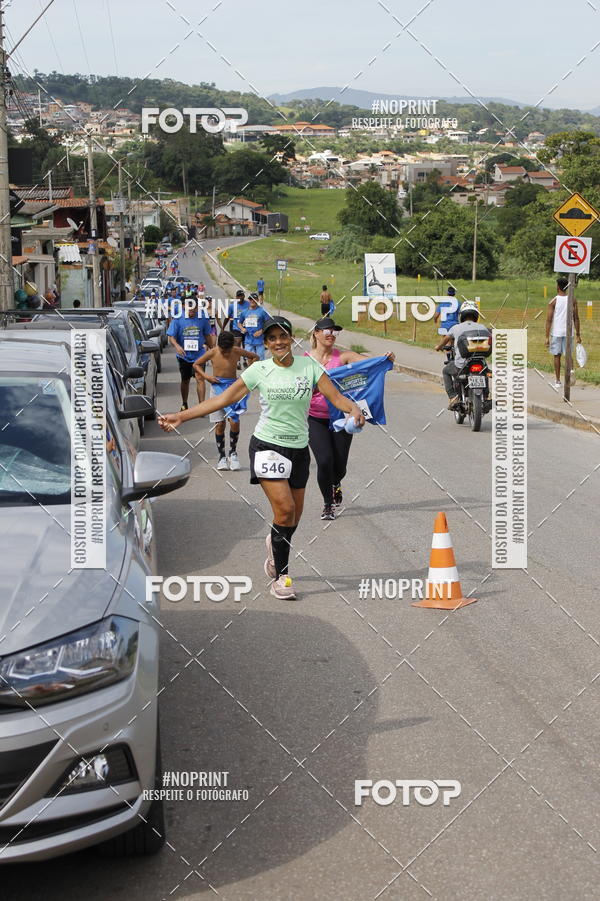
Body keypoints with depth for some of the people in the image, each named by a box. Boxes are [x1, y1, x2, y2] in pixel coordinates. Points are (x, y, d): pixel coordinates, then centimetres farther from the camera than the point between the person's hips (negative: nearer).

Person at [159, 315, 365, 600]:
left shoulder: (308, 365, 1)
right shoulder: (259, 369, -2)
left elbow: (336, 396, -4)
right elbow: (224, 398, -3)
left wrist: (354, 408, -27)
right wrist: (181, 416, -8)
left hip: (299, 448, 3)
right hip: (268, 445, -3)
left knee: (293, 516, 7)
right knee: (285, 509, -16)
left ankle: (275, 554, 38)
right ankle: (279, 576, -3)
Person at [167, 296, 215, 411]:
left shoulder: (202, 318, -3)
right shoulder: (178, 318, -8)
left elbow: (207, 336, 9)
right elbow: (171, 337, -8)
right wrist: (177, 346, -27)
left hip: (199, 354, -1)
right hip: (184, 355, 1)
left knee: (200, 379, -13)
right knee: (185, 380, 15)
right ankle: (184, 404, 31)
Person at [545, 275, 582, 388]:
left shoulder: (553, 301, -5)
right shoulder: (573, 300, 1)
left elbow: (549, 320, -8)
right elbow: (576, 319, 1)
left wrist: (547, 337, -5)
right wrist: (578, 335, 7)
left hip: (556, 332, -2)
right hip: (569, 332, 2)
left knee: (557, 356, 9)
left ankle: (557, 381, 12)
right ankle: (570, 370, -19)